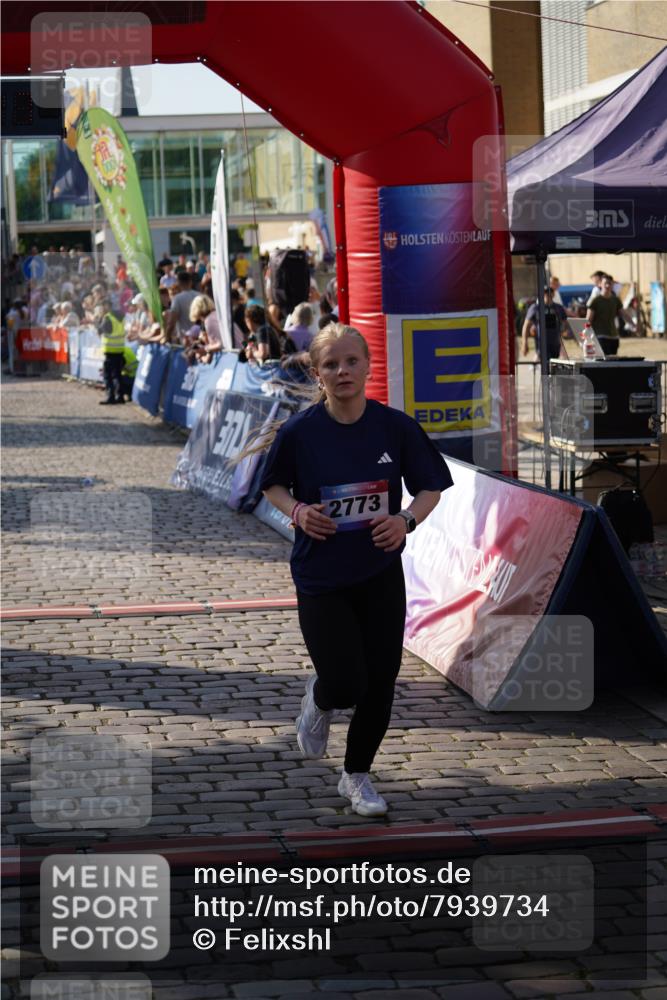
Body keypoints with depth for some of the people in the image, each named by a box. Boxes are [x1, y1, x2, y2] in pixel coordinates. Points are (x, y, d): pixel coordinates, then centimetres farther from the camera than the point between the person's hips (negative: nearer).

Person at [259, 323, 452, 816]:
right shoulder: (299, 432, -11)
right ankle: (319, 699, 29)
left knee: (379, 683, 5)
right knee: (345, 686, -10)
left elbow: (431, 487, 3)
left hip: (381, 575, 2)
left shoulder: (395, 426, -8)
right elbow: (273, 485, 5)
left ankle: (357, 776, 28)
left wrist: (407, 519, -17)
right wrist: (297, 511, -15)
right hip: (320, 577, -2)